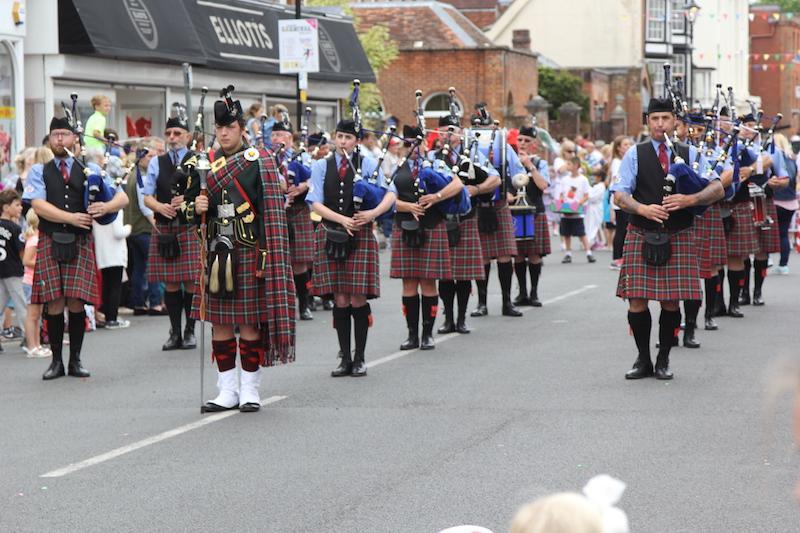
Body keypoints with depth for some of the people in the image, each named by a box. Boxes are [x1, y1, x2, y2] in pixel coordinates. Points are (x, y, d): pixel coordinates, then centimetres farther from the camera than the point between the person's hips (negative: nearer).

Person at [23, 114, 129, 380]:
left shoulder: (90, 170, 10)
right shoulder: (39, 171, 8)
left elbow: (122, 197, 3)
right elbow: (39, 206, -7)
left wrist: (106, 207, -19)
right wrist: (71, 218, -18)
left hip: (80, 242, 0)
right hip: (50, 242, 0)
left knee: (76, 303, -4)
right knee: (54, 304, -2)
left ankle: (75, 360, 7)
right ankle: (57, 361, 7)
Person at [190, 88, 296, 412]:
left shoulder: (260, 161, -3)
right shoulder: (206, 163, 12)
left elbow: (272, 212, -7)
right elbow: (193, 200, 19)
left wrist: (266, 257, -13)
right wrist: (198, 207, -6)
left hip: (249, 252, -5)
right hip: (216, 252, 5)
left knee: (251, 322, 0)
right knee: (219, 322, 5)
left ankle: (250, 390, 8)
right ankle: (228, 390, 13)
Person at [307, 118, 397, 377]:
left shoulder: (367, 164, 5)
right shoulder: (321, 166, 8)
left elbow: (390, 193, -3)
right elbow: (316, 203, -2)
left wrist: (374, 213, -20)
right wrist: (342, 220, -15)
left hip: (360, 237, -1)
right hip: (331, 236, 1)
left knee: (358, 299, -3)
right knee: (340, 300, 2)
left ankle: (360, 358, 6)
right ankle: (345, 358, 9)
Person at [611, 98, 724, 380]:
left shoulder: (690, 154, 8)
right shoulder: (634, 155, 5)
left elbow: (718, 189, 1)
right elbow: (619, 195, -2)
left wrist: (689, 200, -17)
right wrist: (643, 209, -20)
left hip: (678, 238, 1)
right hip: (641, 237, -1)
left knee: (671, 302, 0)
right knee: (637, 301, -3)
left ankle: (664, 359, 14)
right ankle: (643, 359, 11)